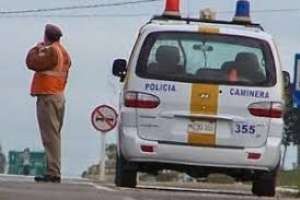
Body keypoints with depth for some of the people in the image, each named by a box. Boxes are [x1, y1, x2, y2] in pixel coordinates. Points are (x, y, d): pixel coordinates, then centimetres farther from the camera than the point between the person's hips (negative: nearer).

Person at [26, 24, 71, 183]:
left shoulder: (51, 51, -12)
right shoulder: (64, 53, 18)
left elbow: (32, 63, -16)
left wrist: (36, 49, 0)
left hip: (48, 97, -10)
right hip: (59, 96, 10)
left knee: (50, 135, -12)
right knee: (54, 135, 13)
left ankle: (53, 172, -17)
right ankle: (54, 171, 14)